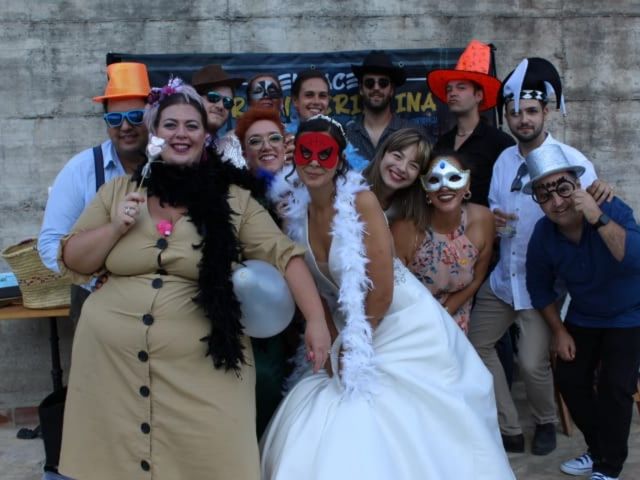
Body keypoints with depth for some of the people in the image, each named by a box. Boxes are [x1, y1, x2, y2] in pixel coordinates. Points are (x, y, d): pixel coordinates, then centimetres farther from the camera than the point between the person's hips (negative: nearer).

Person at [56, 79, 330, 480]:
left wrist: (316, 321, -13)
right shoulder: (119, 191, 7)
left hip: (201, 364, -2)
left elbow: (284, 254, -4)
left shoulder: (233, 200, 0)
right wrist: (116, 228, -7)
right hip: (113, 356, 2)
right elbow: (73, 262, 9)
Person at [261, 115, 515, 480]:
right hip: (355, 329, 6)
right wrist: (334, 346, -3)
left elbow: (381, 293, -18)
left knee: (405, 435, -2)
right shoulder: (295, 211, -2)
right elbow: (315, 287, 6)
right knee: (334, 440, 6)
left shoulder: (361, 201, -19)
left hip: (405, 327, -5)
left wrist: (351, 349, -8)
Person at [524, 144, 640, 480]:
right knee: (569, 379, 4)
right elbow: (539, 287, -2)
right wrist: (559, 331, -3)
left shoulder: (613, 209, -27)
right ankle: (598, 449, 27)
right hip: (583, 317, 4)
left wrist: (599, 218, -50)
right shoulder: (542, 235, -17)